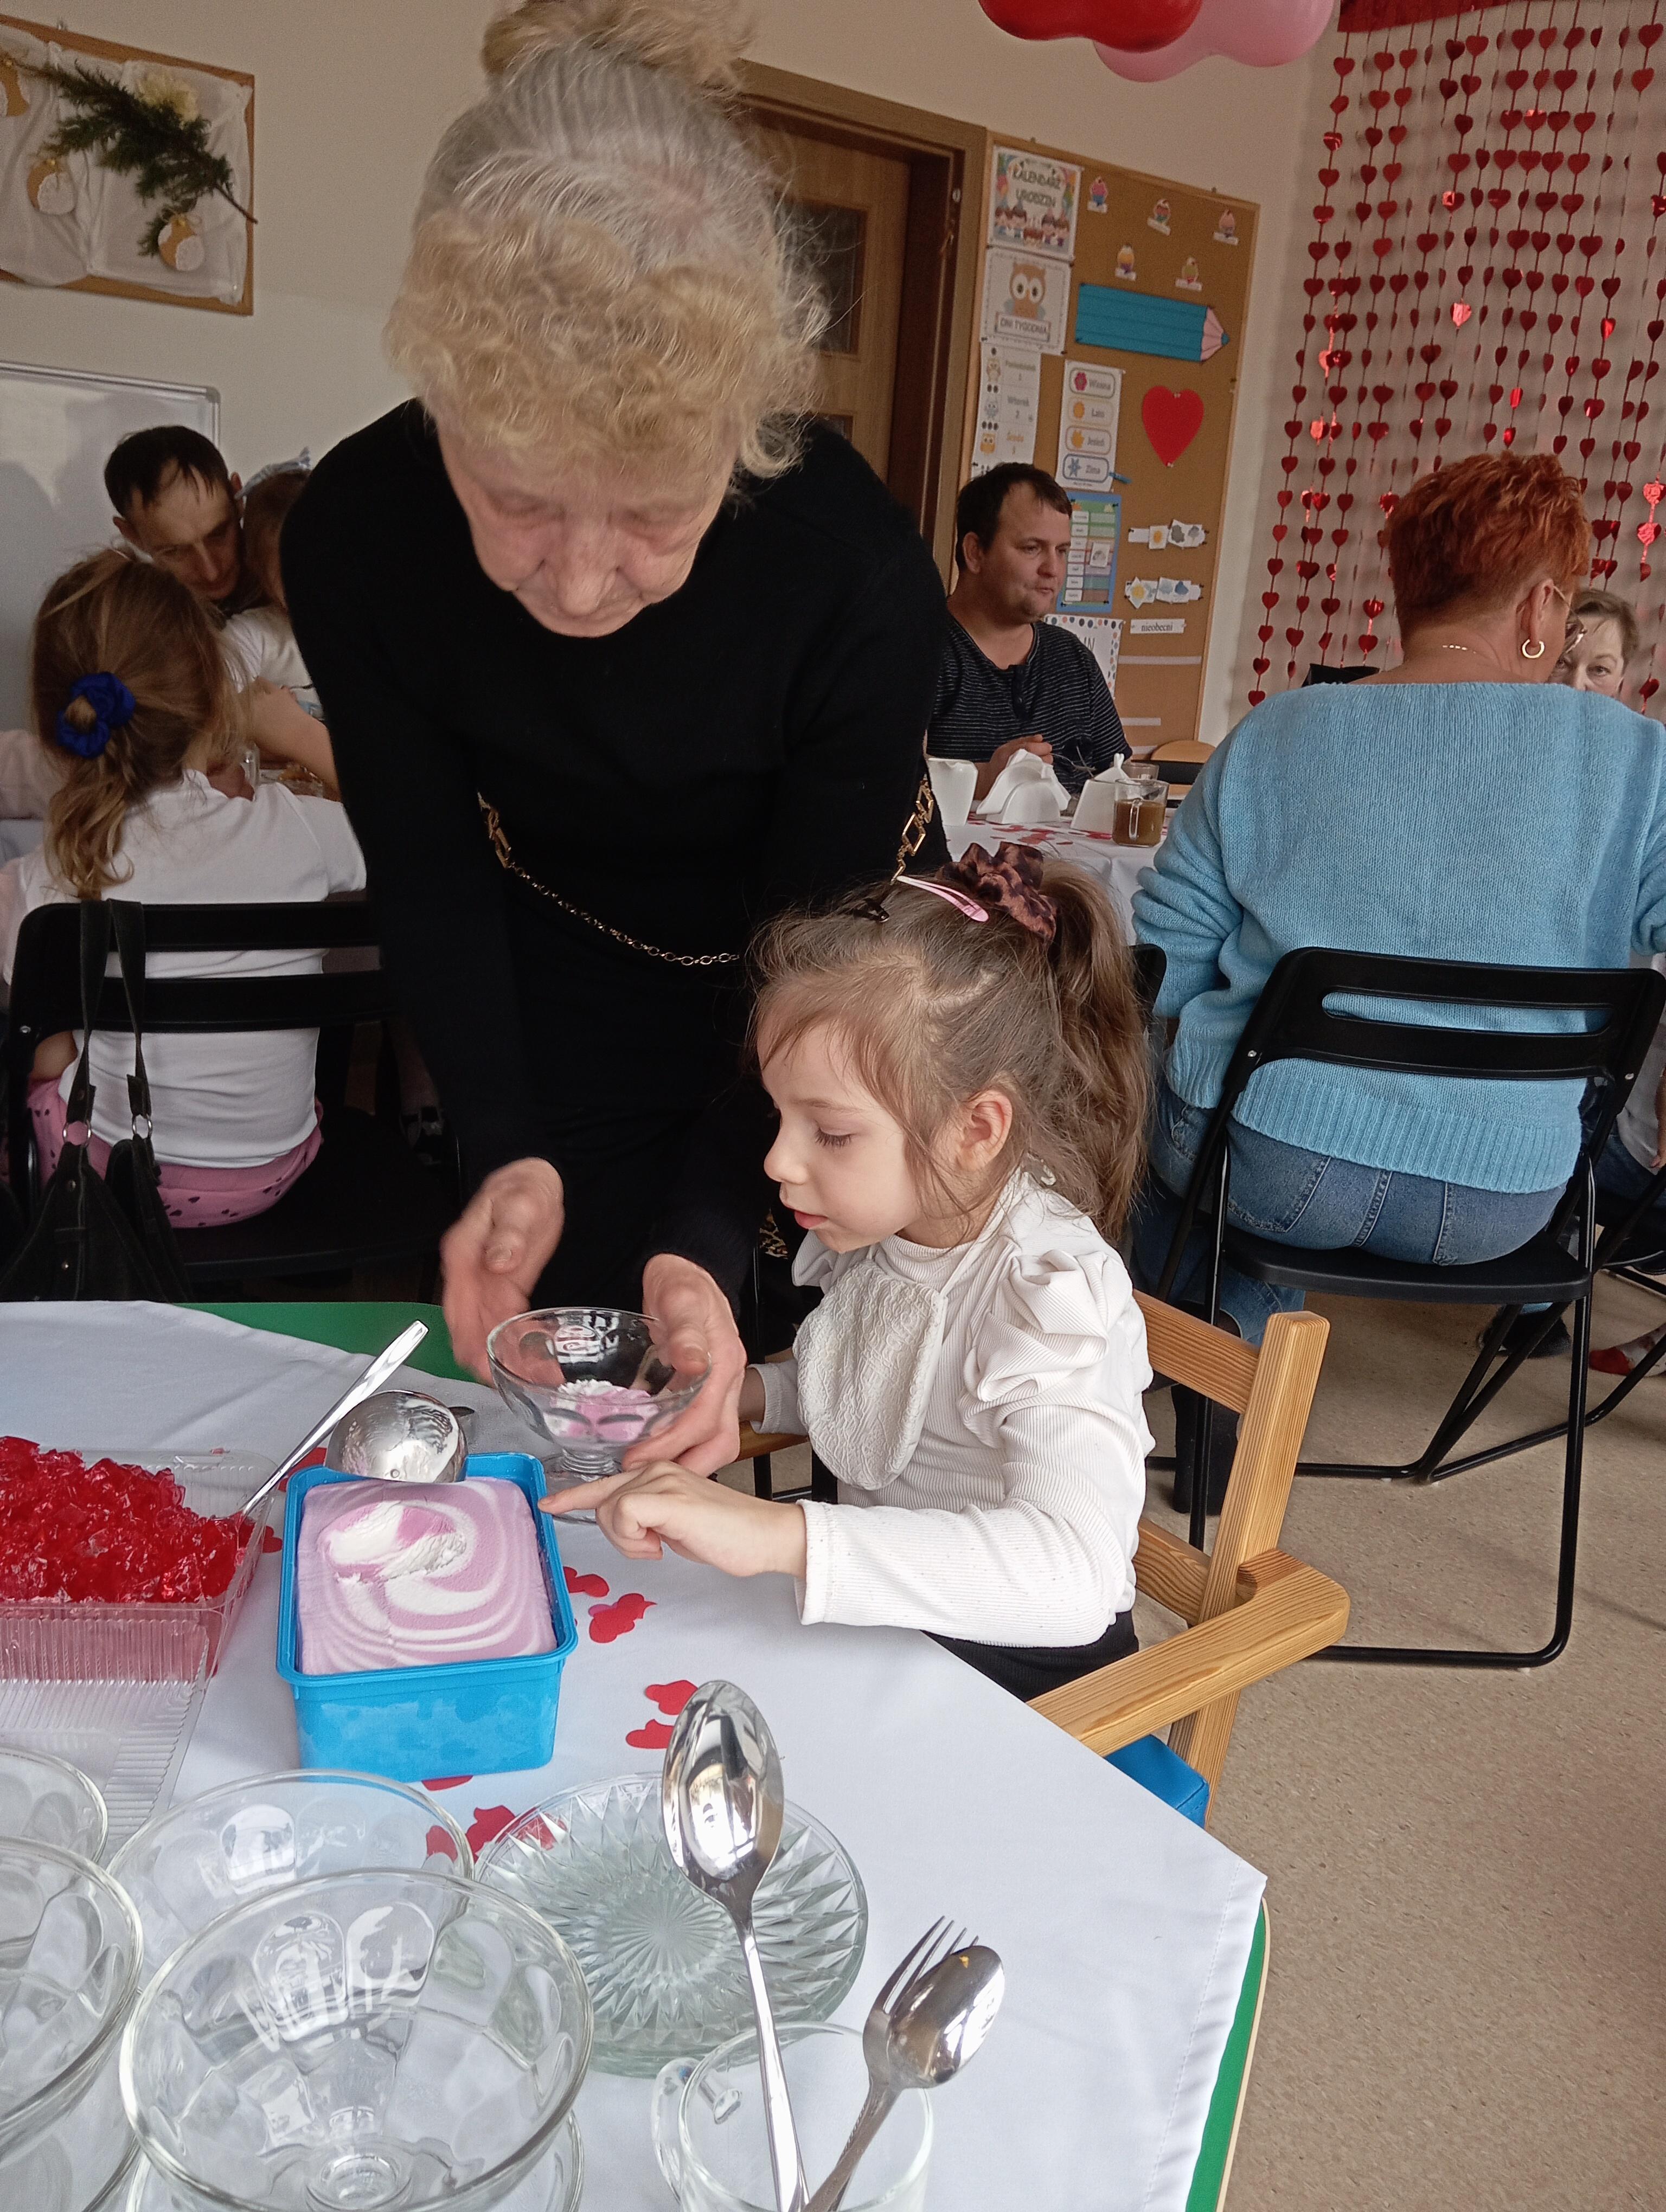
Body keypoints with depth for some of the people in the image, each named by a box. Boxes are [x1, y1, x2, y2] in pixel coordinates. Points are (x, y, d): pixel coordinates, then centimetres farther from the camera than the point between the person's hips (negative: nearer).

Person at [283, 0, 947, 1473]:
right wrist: (507, 1153, -29)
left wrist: (708, 1240, -37)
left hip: (797, 1004, -1)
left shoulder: (859, 575, -33)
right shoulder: (357, 535, -27)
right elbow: (431, 877, -15)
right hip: (553, 1007, 2)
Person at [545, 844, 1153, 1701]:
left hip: (1019, 1666, -7)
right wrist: (744, 1391, -3)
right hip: (878, 1614, 7)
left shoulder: (1053, 1293, -28)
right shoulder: (871, 1233, -4)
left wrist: (779, 1534, -51)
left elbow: (1075, 1570, -44)